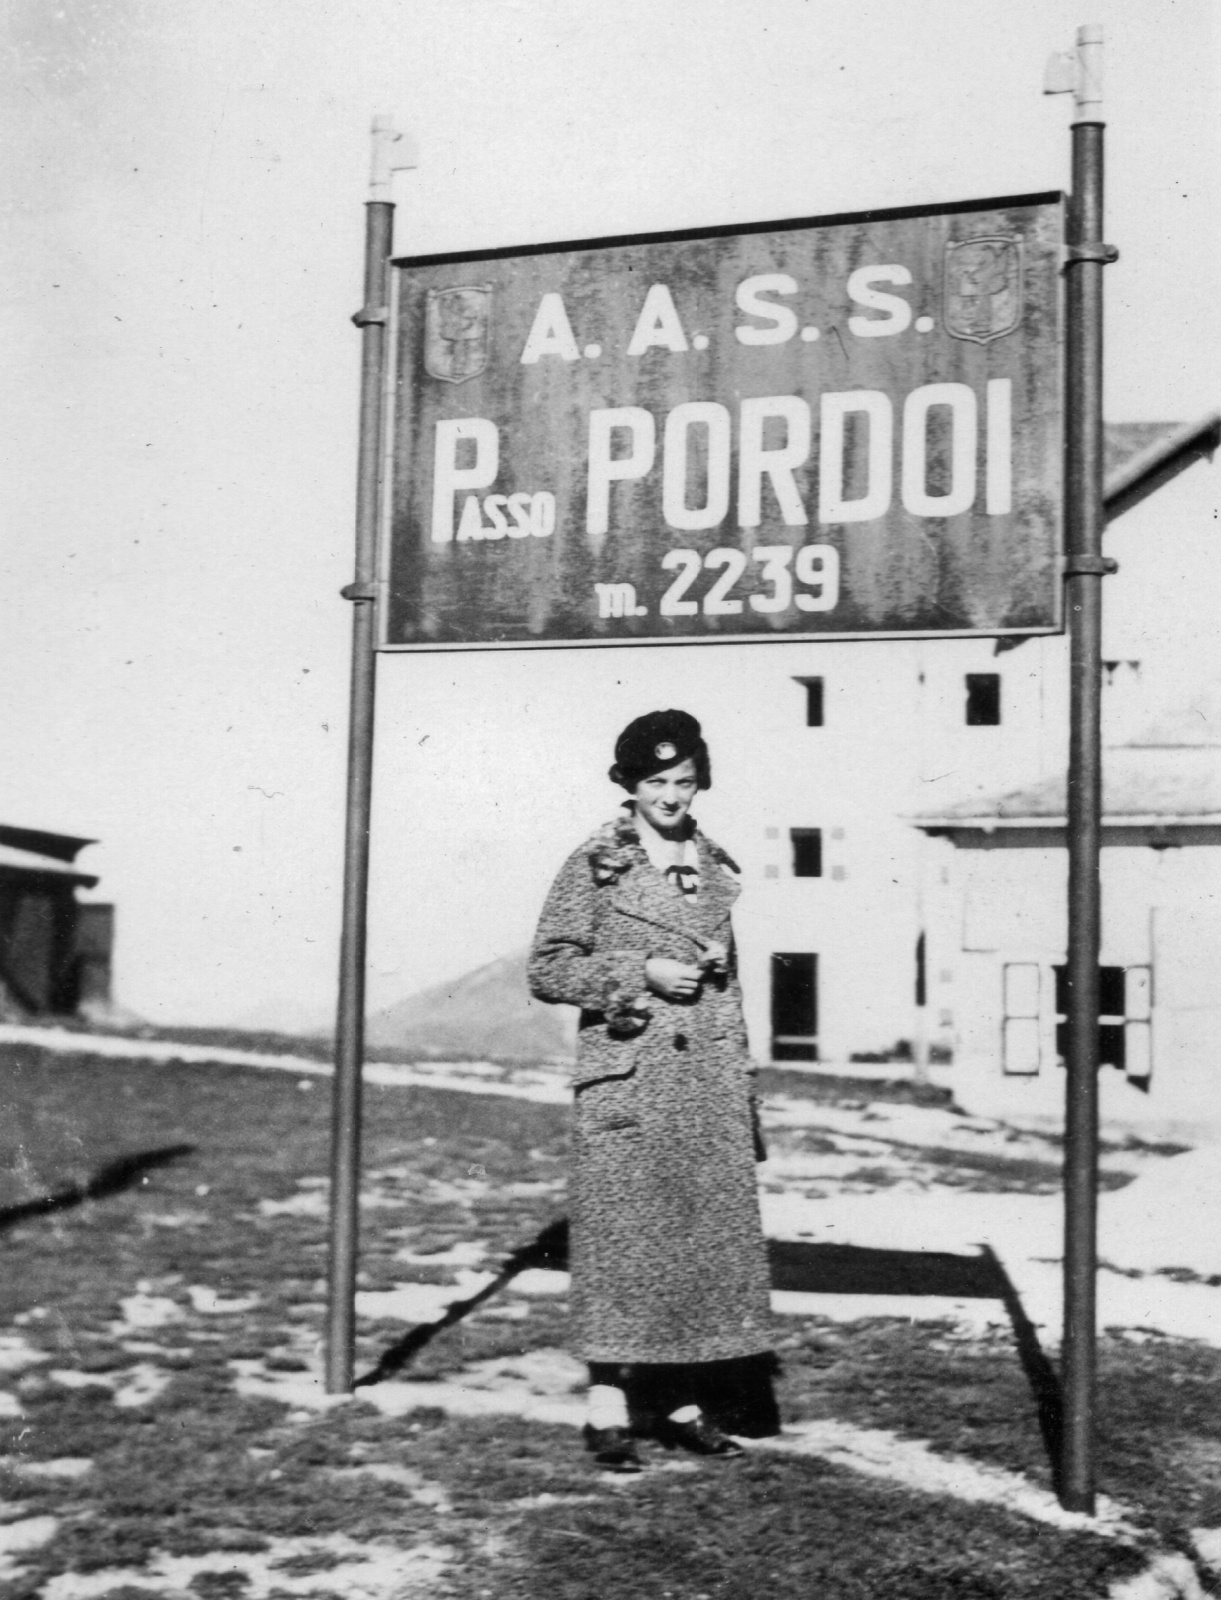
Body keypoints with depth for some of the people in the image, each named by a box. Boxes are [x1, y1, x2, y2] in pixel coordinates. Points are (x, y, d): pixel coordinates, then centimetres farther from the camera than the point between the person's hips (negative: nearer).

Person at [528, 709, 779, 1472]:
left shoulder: (714, 866, 12)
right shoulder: (596, 864, -2)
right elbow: (547, 968, -4)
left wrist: (743, 1088, 16)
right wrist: (642, 972, -14)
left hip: (707, 1078, 5)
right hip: (626, 1076, -5)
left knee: (706, 1236, 7)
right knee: (623, 1235, -4)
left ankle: (683, 1403, 18)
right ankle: (609, 1409, 4)